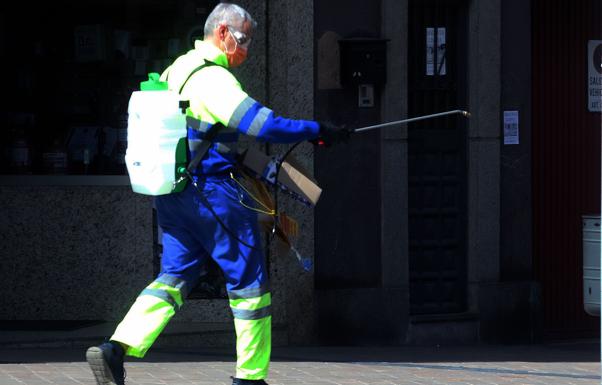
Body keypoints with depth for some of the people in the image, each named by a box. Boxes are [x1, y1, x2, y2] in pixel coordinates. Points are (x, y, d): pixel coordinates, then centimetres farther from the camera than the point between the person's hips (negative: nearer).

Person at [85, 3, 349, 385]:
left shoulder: (175, 70, 13)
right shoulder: (213, 79, -17)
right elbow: (264, 125, -25)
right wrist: (319, 131, -16)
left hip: (171, 192, 9)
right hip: (212, 192, -9)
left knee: (174, 277, 9)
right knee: (249, 281, 4)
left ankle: (117, 347, -10)